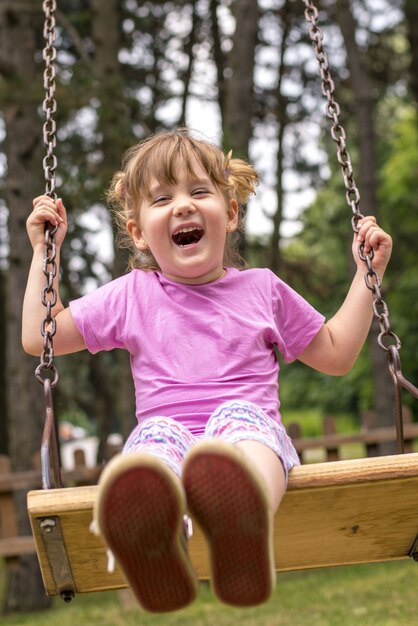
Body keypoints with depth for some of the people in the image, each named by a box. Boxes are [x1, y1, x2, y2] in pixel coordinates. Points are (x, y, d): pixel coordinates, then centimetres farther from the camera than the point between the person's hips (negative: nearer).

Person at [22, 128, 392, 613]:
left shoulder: (261, 289, 23)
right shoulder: (132, 296, 22)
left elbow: (336, 354, 32)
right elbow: (38, 337, 22)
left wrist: (368, 274, 26)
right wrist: (44, 252, 22)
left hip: (254, 432, 0)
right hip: (166, 433, 0)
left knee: (239, 415, -38)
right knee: (157, 432, -38)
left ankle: (243, 526, -71)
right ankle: (153, 544, -71)